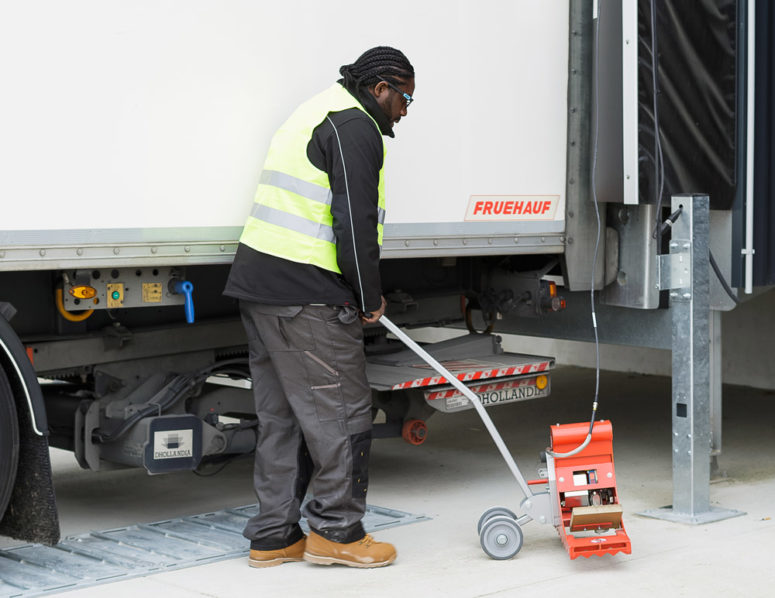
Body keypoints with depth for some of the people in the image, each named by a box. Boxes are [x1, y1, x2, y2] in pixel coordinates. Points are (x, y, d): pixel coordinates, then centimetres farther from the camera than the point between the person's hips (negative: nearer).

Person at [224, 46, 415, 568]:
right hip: (306, 295, -10)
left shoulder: (315, 114, 25)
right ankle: (338, 531, 6)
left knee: (282, 414, 13)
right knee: (342, 410, -1)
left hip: (258, 285, 10)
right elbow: (355, 222, -17)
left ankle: (274, 536, 18)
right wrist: (369, 299, -4)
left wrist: (361, 294, 23)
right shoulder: (356, 127, -8)